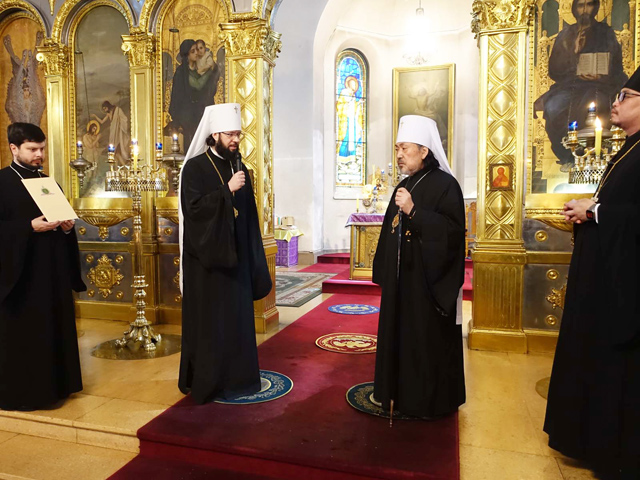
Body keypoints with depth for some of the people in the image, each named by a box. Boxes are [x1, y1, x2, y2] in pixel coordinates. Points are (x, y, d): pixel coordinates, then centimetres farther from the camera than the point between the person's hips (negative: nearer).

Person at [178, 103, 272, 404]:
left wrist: (252, 254, 10)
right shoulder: (195, 168, -6)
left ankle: (234, 377, 24)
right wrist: (227, 190, -23)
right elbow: (193, 208, -19)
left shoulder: (238, 166, 11)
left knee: (237, 317, 11)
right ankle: (205, 380, 17)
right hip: (207, 258, -6)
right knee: (208, 321, 3)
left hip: (236, 255, 6)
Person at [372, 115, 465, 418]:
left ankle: (432, 401, 20)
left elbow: (454, 231, -22)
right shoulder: (404, 186, 12)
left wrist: (414, 211, -27)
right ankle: (403, 393, 30)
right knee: (400, 336, 14)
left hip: (429, 282, -8)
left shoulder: (445, 185, -12)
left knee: (428, 341, 3)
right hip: (401, 279, 8)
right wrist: (385, 274, 16)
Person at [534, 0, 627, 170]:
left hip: (598, 87, -1)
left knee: (591, 108, -36)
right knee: (552, 109, -31)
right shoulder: (566, 35, 11)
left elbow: (615, 72, 7)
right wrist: (573, 51, -9)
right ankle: (566, 158, -14)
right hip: (569, 85, 2)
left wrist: (600, 77, -15)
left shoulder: (606, 33, 9)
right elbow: (553, 71, 3)